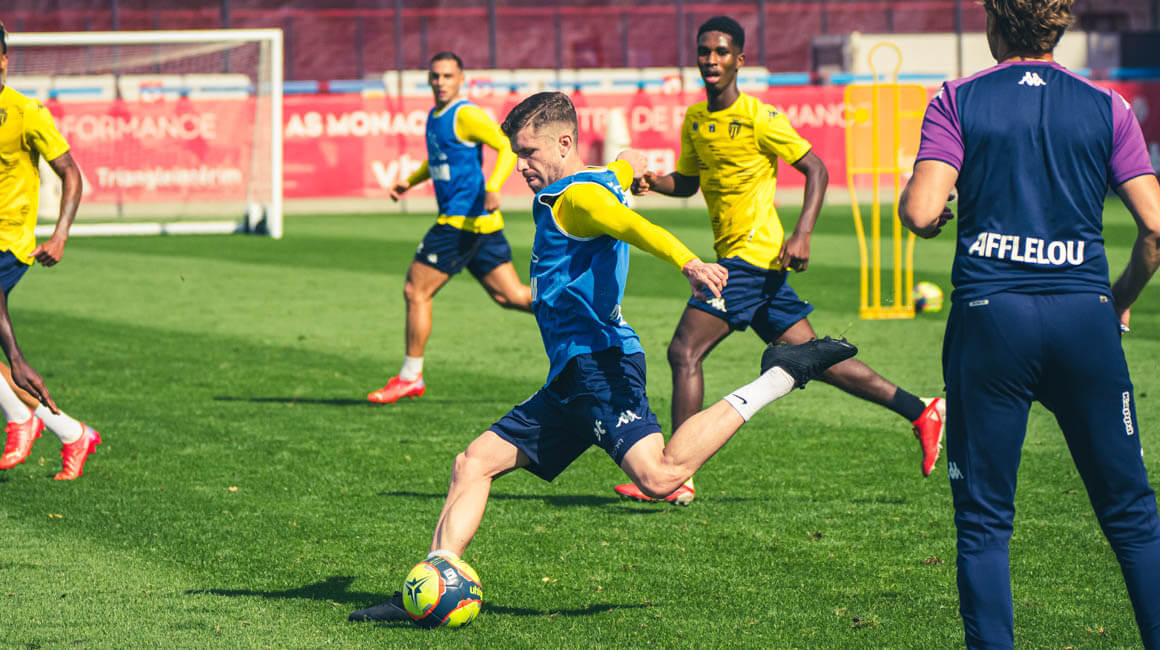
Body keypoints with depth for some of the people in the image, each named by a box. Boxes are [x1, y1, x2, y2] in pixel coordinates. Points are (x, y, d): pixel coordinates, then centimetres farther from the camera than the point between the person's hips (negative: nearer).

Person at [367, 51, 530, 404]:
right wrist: (410, 181, 22)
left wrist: (493, 188, -33)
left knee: (416, 291, -3)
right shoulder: (434, 117, 17)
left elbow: (507, 147, -19)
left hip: (463, 220, -10)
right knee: (509, 295, 7)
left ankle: (410, 377, 5)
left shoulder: (466, 115, -12)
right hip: (479, 222, 10)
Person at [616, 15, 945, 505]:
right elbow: (687, 182, 24)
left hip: (753, 254, -8)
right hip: (735, 257, 8)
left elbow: (816, 170, -8)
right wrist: (654, 182, 2)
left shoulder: (759, 118, -11)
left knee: (685, 352, -12)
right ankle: (920, 413, 15)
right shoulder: (695, 119, 13)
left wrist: (801, 235, -19)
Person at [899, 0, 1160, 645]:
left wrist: (932, 214, 15)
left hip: (990, 315, -1)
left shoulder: (957, 101, 2)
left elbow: (921, 213, -9)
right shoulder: (1106, 107, 6)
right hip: (1083, 314, 1)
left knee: (984, 519, 5)